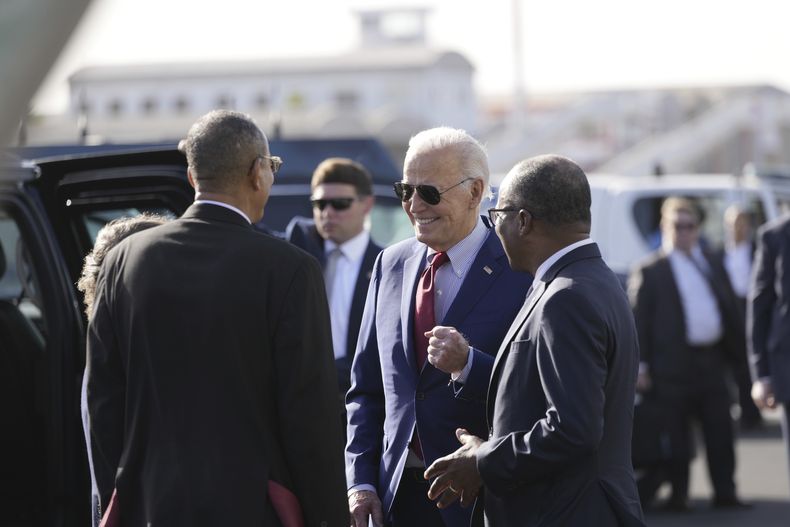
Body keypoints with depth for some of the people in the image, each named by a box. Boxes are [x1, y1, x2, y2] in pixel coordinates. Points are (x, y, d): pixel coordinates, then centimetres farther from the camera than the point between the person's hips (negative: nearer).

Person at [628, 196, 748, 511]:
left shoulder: (712, 265, 16)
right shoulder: (649, 271, -3)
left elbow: (730, 309, 21)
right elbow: (638, 319, -7)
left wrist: (735, 348, 13)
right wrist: (640, 365, -13)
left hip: (712, 361, 5)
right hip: (674, 364, -5)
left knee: (720, 431, 6)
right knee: (677, 436, 0)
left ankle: (725, 493, 12)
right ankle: (678, 494, 7)